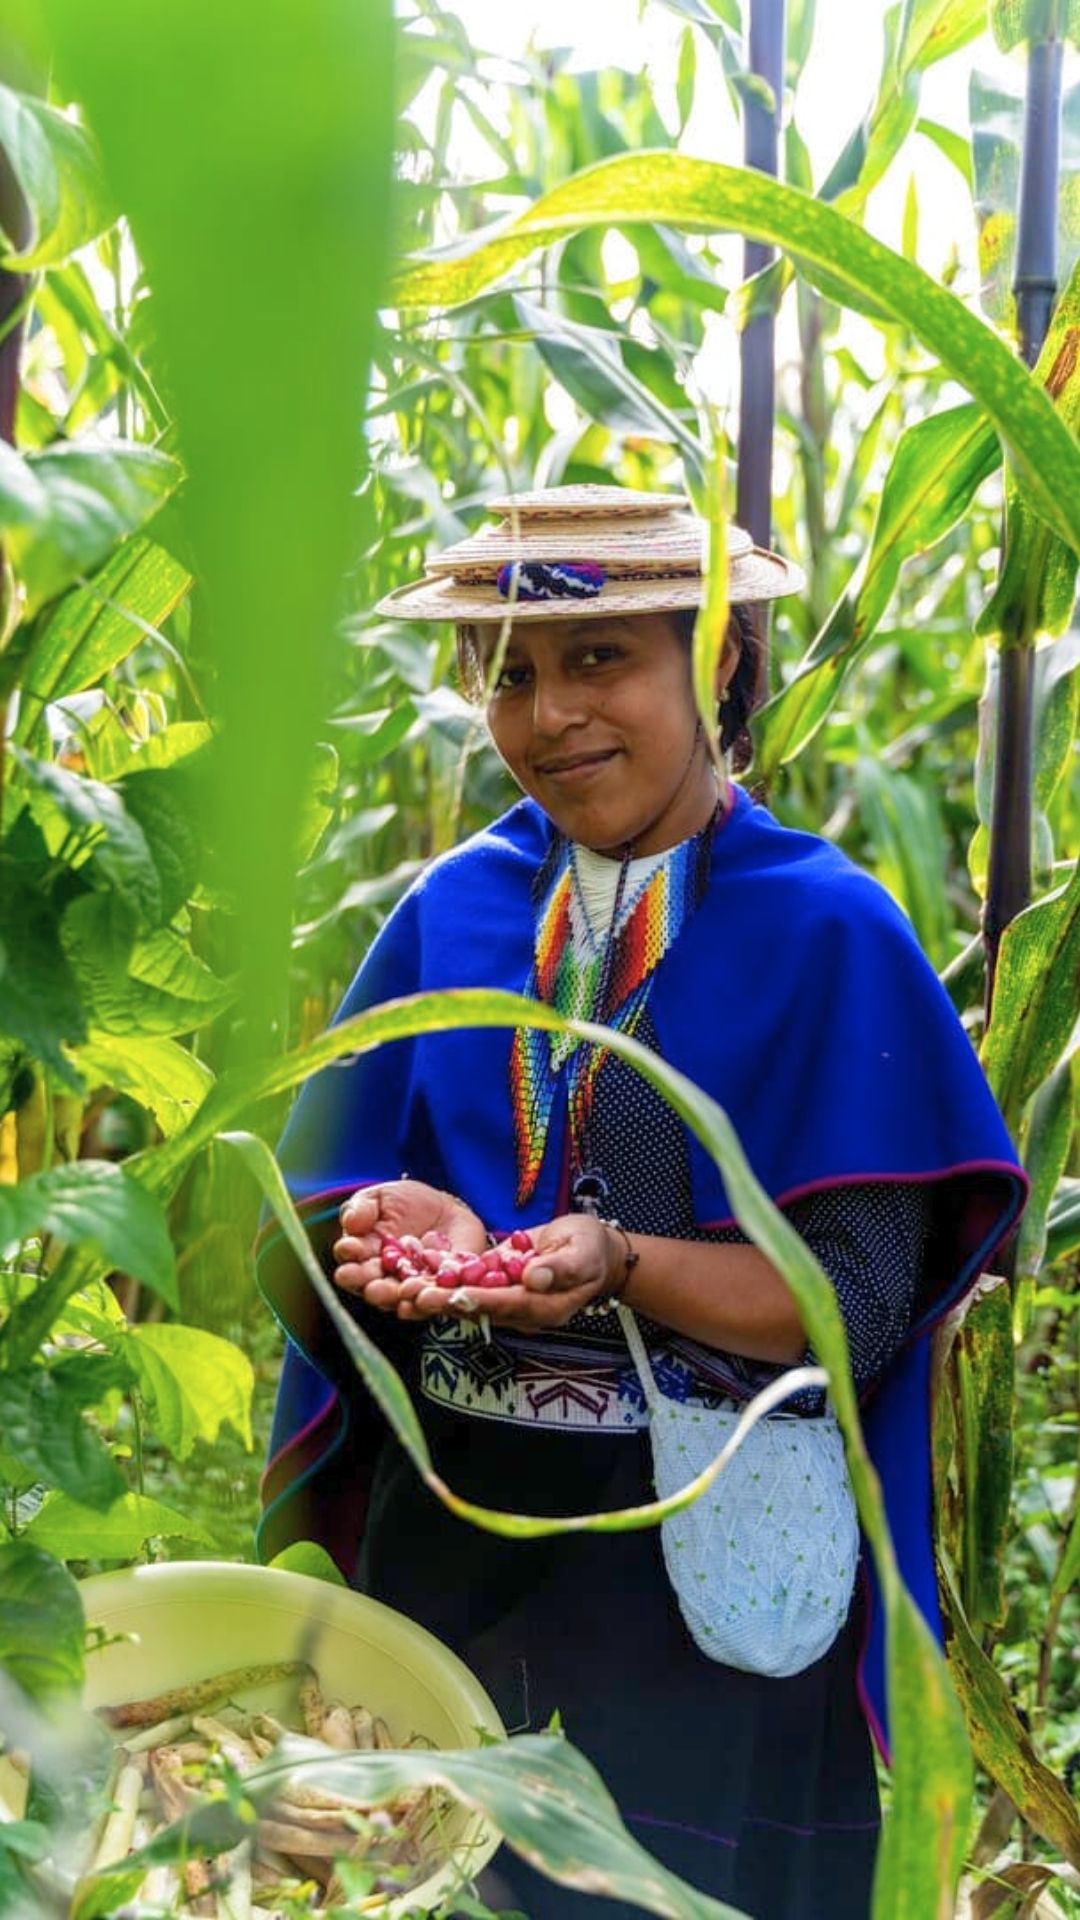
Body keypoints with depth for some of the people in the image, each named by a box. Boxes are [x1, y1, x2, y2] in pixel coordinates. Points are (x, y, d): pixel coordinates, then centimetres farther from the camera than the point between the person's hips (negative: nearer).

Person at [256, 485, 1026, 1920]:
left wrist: (617, 1262, -27)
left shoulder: (831, 931, -8)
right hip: (448, 1524, 4)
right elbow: (321, 1201, 1)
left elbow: (860, 1303, -12)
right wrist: (409, 1231, -21)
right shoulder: (451, 910, 3)